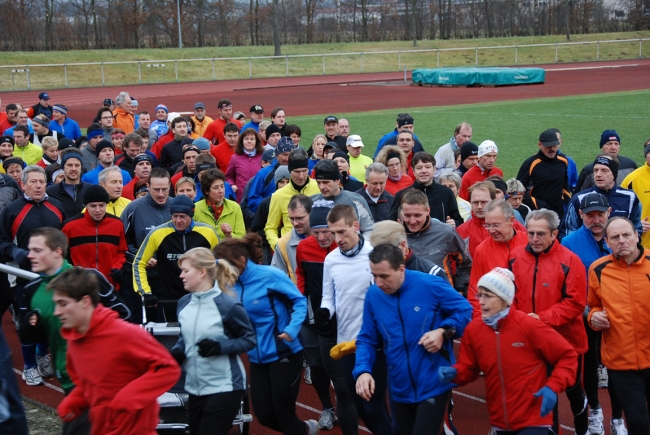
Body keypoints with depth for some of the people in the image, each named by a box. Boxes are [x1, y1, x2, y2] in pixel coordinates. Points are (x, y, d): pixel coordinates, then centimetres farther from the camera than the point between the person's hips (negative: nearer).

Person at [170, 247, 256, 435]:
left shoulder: (228, 305, -16)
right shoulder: (184, 303, 3)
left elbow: (249, 339, -9)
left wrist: (219, 347, -22)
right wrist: (177, 352, -4)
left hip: (224, 387, -7)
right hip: (194, 387, 7)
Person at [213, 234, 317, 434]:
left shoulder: (270, 275, -16)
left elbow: (299, 301, -10)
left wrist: (291, 330, -23)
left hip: (284, 354, -6)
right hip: (258, 357, 6)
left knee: (284, 414, 1)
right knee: (264, 415, 10)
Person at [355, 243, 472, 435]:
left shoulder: (430, 285, -15)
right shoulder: (373, 295, -2)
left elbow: (465, 310, -4)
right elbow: (367, 339, 4)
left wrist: (443, 332, -21)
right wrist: (363, 371, -13)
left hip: (433, 385, -5)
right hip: (400, 388, 5)